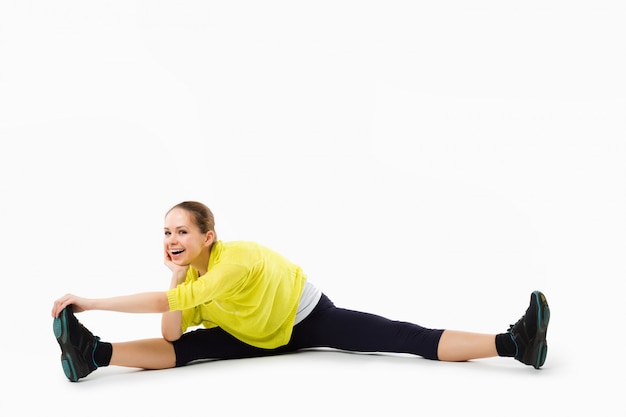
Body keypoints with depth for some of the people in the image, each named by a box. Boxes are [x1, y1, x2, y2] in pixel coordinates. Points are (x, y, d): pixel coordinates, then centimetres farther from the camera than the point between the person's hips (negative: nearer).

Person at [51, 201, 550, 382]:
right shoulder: (189, 276, -10)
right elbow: (171, 337, -16)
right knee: (189, 348, -20)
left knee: (407, 338, -20)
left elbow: (175, 300, -41)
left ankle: (513, 342, -28)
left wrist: (90, 301, -41)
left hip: (309, 318, -5)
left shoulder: (237, 261, -34)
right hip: (257, 337, 5)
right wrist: (177, 274, -24)